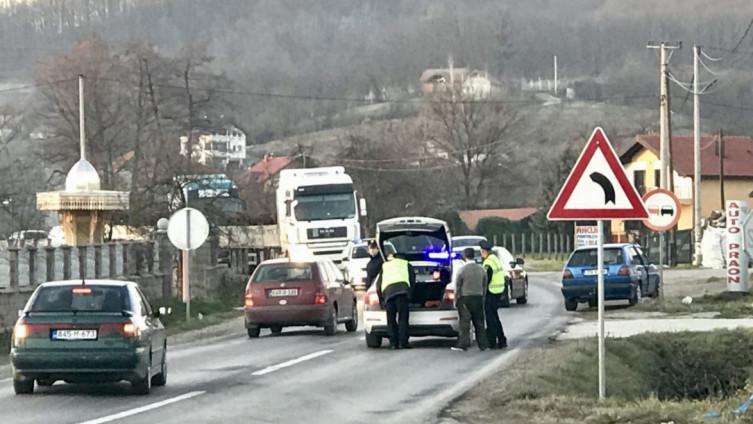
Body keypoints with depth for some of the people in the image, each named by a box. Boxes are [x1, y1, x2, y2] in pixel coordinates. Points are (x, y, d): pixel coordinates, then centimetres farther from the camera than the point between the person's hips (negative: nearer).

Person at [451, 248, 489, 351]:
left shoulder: (462, 270, -12)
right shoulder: (482, 269, 3)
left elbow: (457, 287, -7)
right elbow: (484, 286, 8)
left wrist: (456, 300, 3)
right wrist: (482, 298, 17)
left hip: (465, 298, -4)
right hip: (478, 298, 4)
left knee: (465, 321, -1)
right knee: (479, 321, 9)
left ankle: (463, 343, -3)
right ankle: (483, 344, 11)